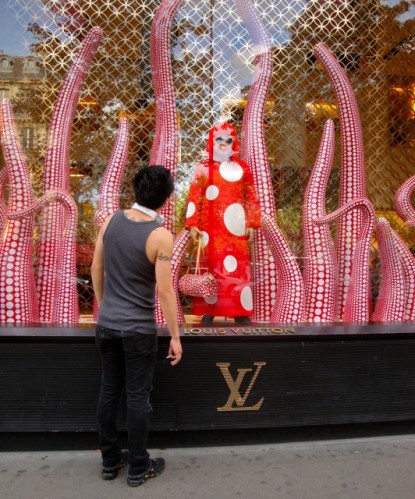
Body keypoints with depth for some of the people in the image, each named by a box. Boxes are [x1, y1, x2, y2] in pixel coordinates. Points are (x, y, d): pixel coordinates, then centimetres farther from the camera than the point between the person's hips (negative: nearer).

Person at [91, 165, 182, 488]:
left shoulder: (112, 221, -2)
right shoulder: (161, 235, -18)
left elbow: (96, 268, 6)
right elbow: (165, 292, -18)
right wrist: (175, 336, -9)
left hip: (106, 324, 6)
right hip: (138, 329, -5)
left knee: (109, 391, 16)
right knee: (138, 397, 9)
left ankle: (110, 460, 33)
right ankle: (139, 468, 25)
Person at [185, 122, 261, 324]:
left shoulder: (243, 169, 8)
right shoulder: (203, 169, 4)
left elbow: (251, 198, 8)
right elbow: (194, 198, 0)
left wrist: (251, 224, 2)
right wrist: (193, 225, -7)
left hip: (235, 229, 1)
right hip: (211, 229, -1)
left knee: (238, 269, 2)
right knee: (211, 267, 3)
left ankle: (241, 313, 12)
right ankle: (208, 312, 12)